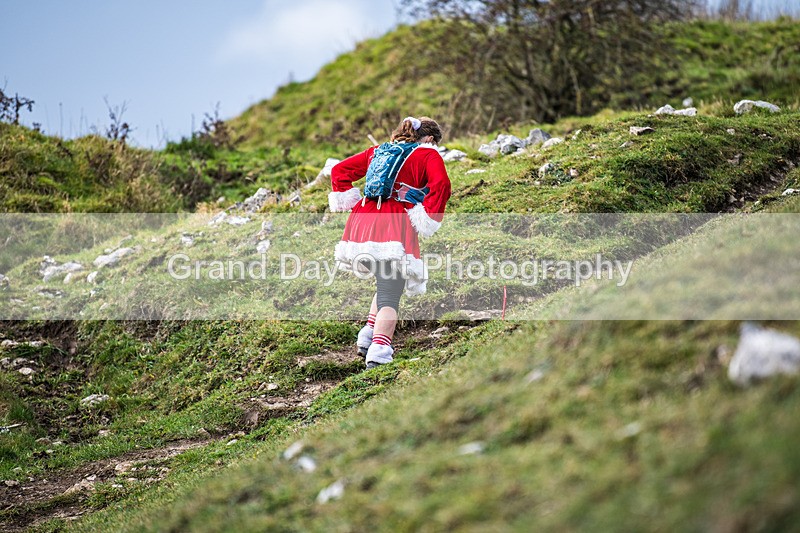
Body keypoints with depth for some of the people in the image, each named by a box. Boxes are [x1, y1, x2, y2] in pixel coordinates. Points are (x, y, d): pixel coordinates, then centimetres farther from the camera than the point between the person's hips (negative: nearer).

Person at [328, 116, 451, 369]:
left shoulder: (378, 151, 25)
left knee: (387, 284, 26)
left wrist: (351, 203, 19)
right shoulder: (428, 155, 7)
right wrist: (429, 219, -7)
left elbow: (340, 170, 25)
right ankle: (378, 351, -22)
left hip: (363, 219, 6)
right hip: (395, 225, -6)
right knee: (390, 296, -6)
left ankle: (368, 335, 13)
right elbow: (441, 186, -12)